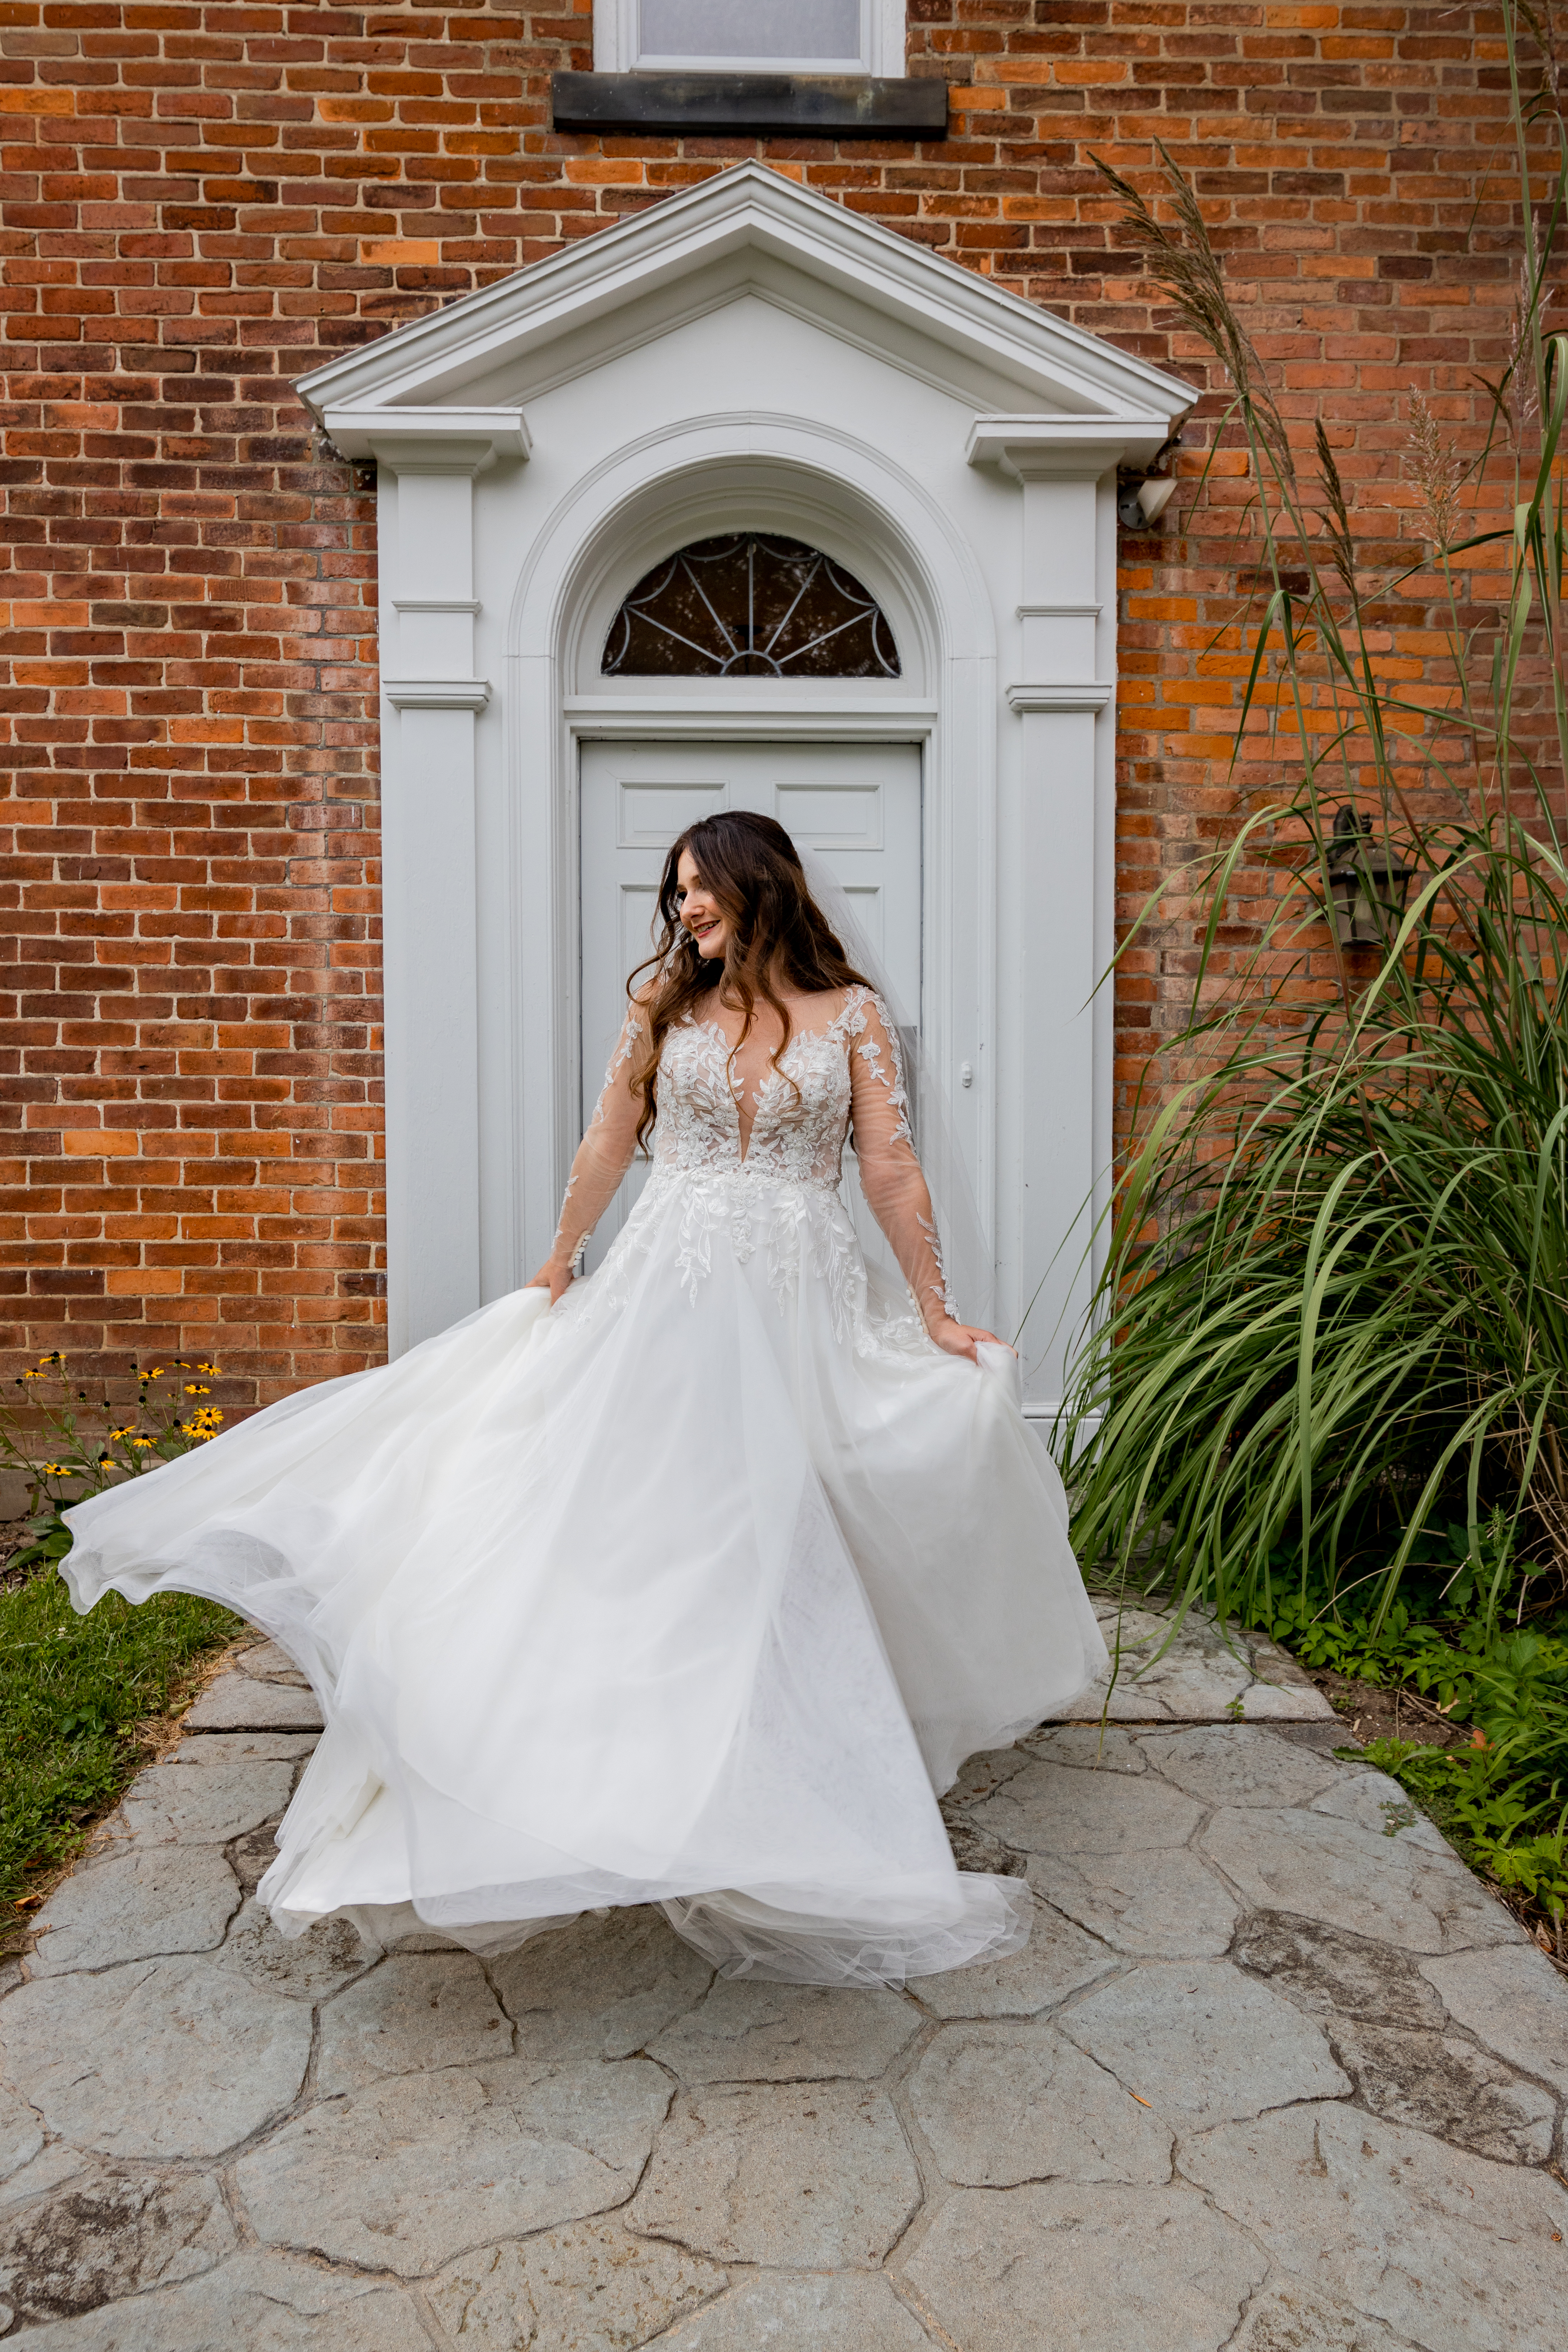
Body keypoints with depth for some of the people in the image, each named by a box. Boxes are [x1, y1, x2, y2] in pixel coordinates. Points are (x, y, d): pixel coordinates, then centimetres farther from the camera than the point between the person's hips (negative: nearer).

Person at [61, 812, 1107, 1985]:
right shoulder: (664, 999, 6)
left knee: (787, 1531, 5)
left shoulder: (854, 1012, 1)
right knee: (651, 1507, 1)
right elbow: (608, 1142, 12)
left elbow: (892, 1168, 0)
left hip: (805, 1298, -1)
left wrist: (935, 1311, 1)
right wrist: (559, 1266, 19)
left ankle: (791, 1784, 23)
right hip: (673, 1285, 1)